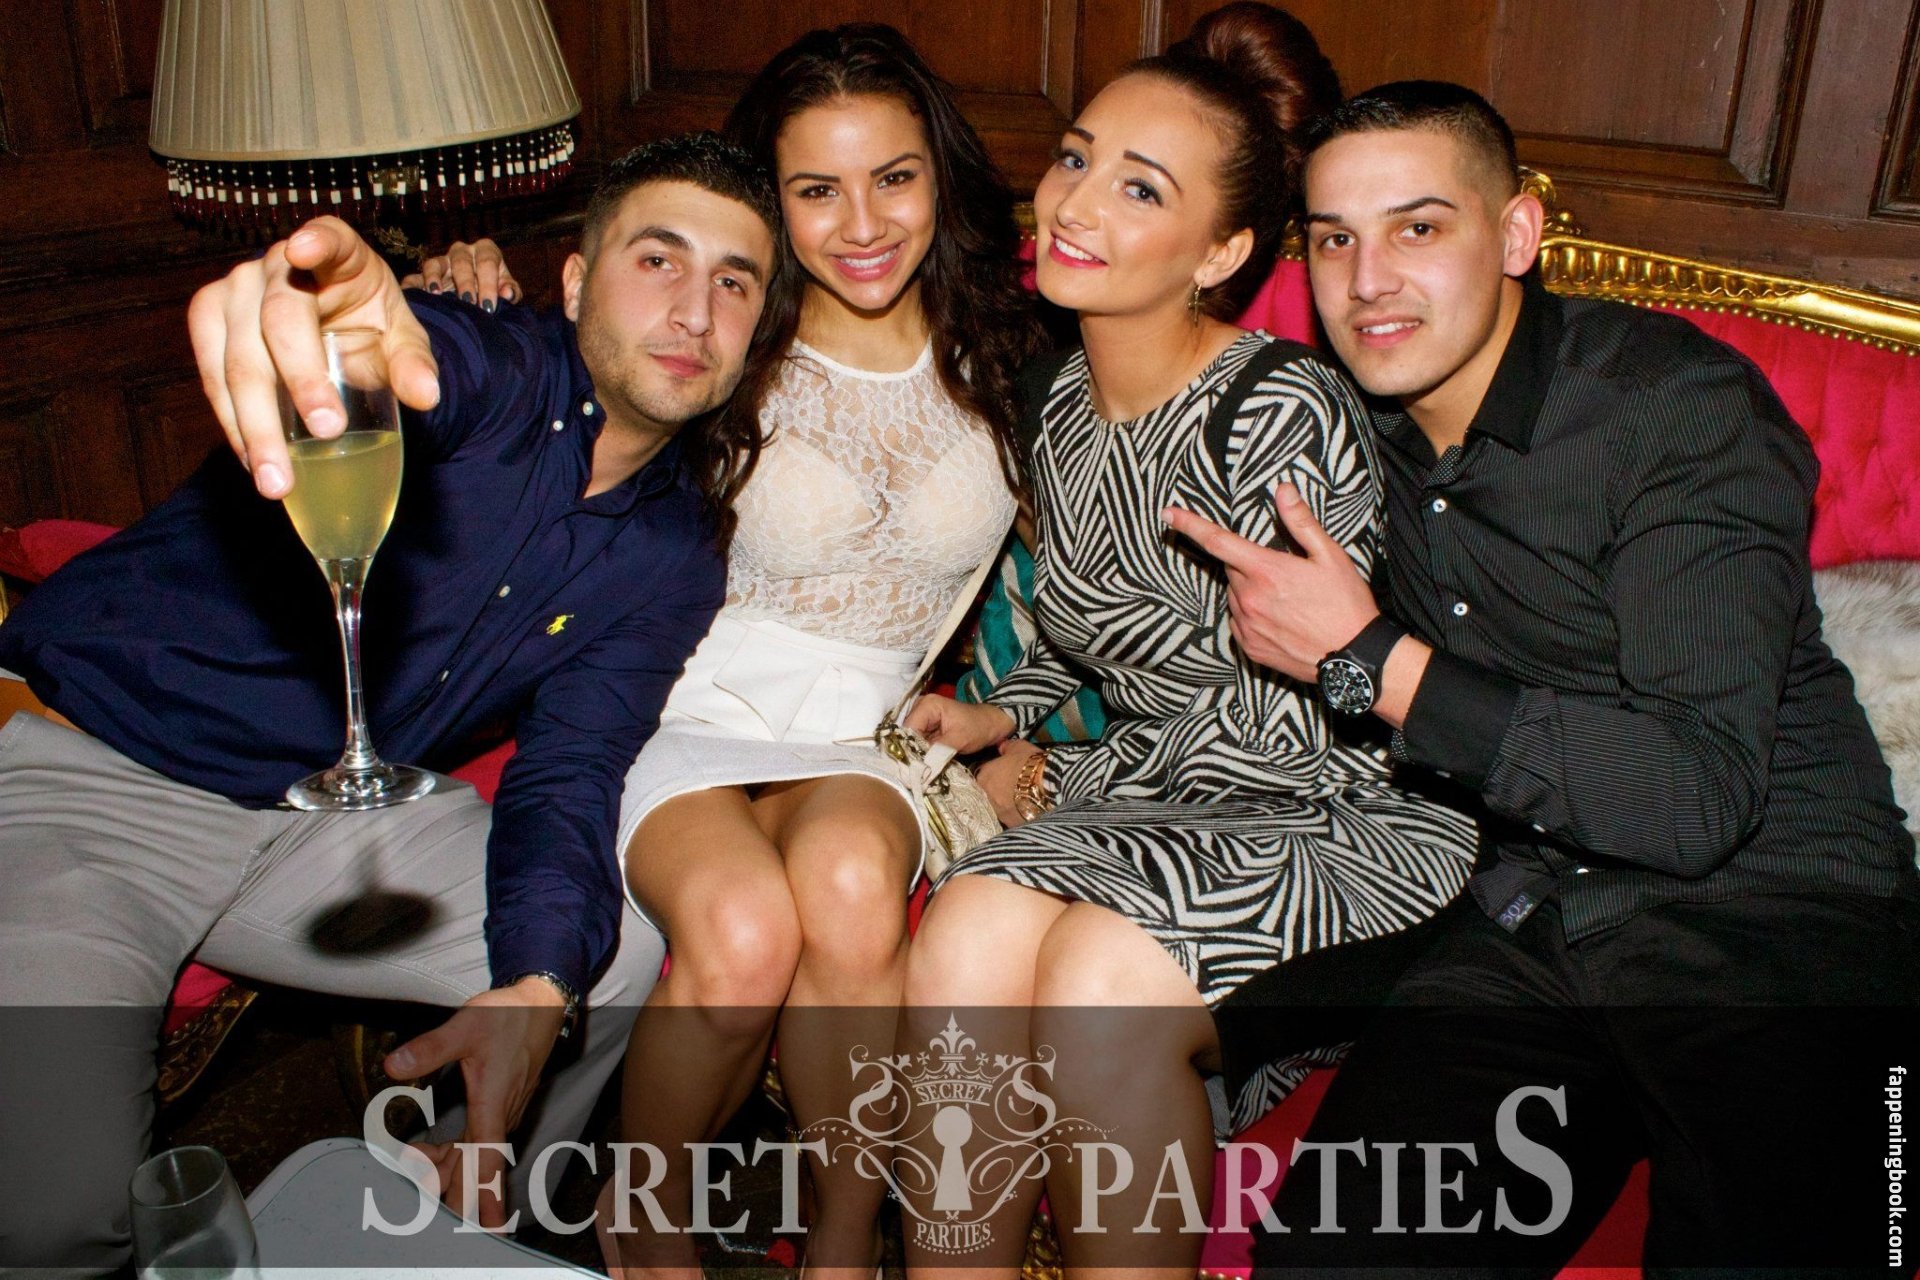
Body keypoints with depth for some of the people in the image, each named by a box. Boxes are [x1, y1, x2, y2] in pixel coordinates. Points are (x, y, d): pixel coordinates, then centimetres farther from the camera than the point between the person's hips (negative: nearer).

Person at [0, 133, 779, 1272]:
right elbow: (438, 354, -43)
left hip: (334, 820, 6)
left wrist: (537, 984, -27)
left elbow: (566, 777, -8)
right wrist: (335, 308, -68)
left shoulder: (673, 558, 1)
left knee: (618, 955, -5)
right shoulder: (496, 376, -17)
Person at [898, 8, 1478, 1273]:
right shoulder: (1061, 399, 5)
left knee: (1097, 978, -30)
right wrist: (1001, 712, 4)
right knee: (966, 936, -23)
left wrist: (1066, 777, -8)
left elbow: (1306, 722, -17)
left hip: (1341, 821, -5)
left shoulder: (1283, 410, -19)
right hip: (1150, 793, 6)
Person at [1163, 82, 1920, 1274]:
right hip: (1532, 927, 4)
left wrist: (1370, 660, -18)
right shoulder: (1362, 431, 7)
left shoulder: (1682, 404, -11)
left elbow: (1700, 798, -21)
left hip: (1769, 917, -3)